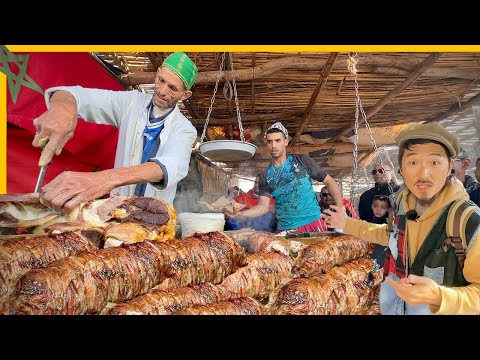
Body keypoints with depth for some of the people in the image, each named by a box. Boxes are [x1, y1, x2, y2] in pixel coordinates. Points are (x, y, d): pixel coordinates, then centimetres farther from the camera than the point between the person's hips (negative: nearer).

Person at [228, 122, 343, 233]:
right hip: (285, 229, 2)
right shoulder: (265, 177, 4)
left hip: (312, 222, -1)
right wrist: (239, 214, -20)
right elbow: (263, 206, -3)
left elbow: (329, 181, 4)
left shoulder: (302, 161, -1)